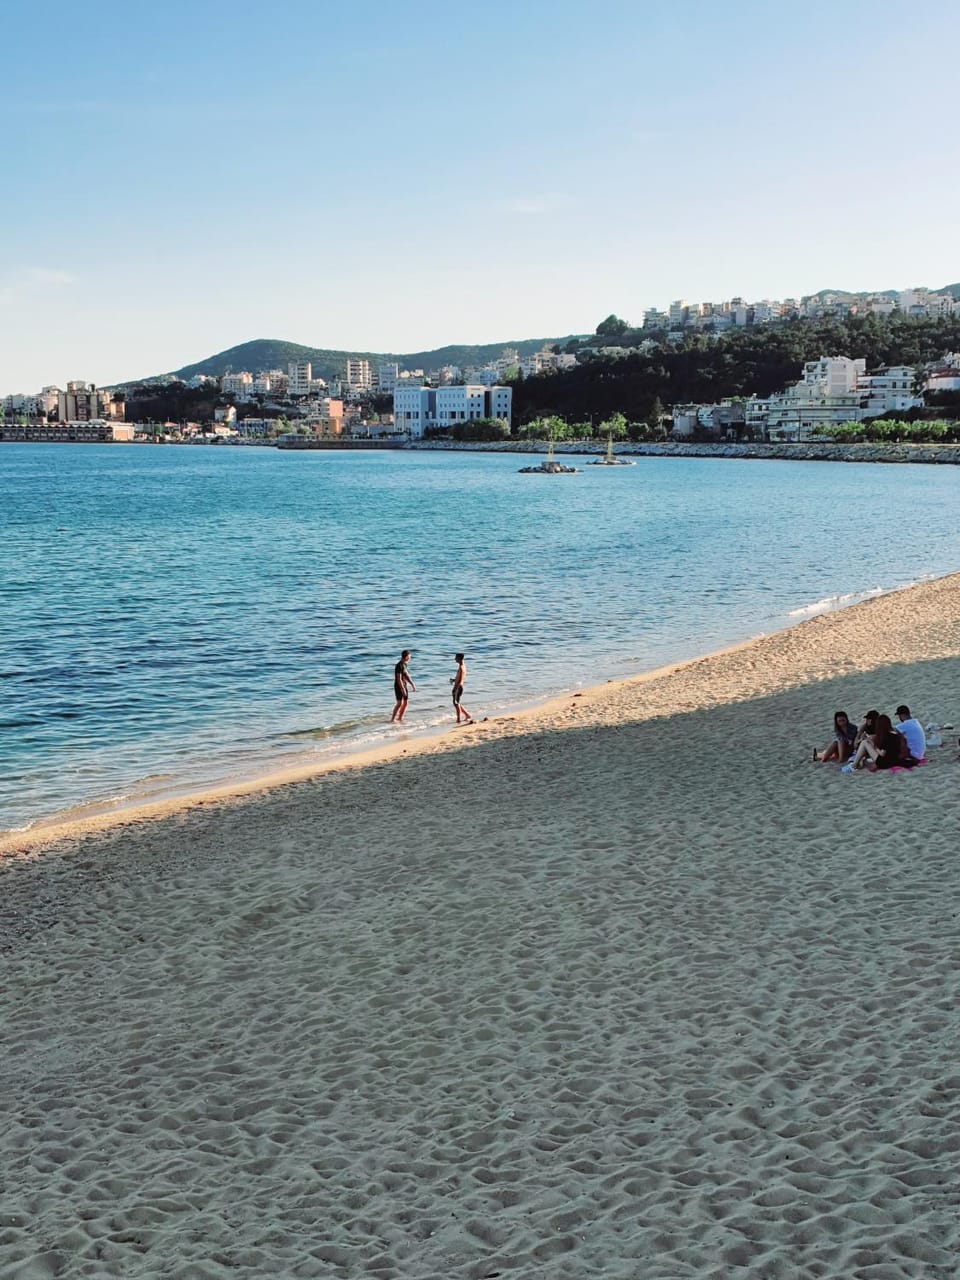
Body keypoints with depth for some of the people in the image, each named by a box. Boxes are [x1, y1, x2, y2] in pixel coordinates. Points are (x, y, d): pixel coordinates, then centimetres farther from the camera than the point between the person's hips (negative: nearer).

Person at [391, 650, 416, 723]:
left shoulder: (404, 664, 10)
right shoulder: (399, 666, -18)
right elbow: (399, 679, -21)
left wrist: (413, 685, 16)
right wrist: (402, 689, -22)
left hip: (405, 686, 9)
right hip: (399, 686, -9)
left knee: (405, 703, 9)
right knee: (399, 703, -12)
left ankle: (400, 718, 17)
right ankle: (392, 719, -7)